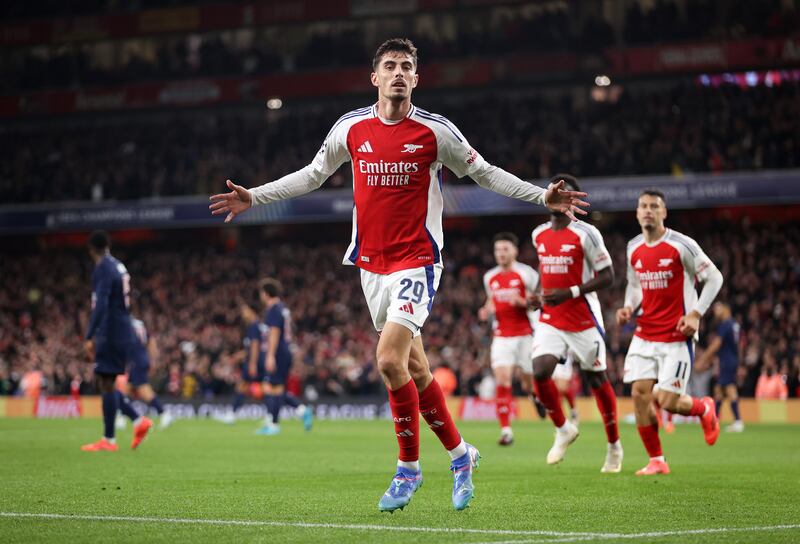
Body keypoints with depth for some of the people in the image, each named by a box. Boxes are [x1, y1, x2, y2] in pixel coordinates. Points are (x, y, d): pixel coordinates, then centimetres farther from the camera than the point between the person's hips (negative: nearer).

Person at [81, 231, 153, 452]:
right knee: (106, 383, 14)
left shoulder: (103, 269, -12)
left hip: (110, 334, -9)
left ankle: (109, 440, -3)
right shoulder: (119, 267, 15)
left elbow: (100, 306, -22)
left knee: (106, 384, -5)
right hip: (123, 332, 9)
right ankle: (139, 421, 6)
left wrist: (90, 337, -23)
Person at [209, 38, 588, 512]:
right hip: (371, 263, 4)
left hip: (417, 261, -4)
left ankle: (409, 467, -3)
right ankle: (460, 453, 26)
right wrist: (255, 197, 14)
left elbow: (484, 173, 5)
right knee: (415, 368, 8)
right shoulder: (351, 128, 4)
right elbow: (312, 175, 18)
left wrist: (543, 196, -3)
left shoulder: (436, 131, -5)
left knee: (390, 360, -18)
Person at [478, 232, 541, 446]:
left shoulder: (526, 274, -6)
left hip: (526, 335, -3)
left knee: (529, 384, 6)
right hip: (501, 337, 3)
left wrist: (522, 302, -21)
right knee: (502, 382, -12)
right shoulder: (489, 278, 9)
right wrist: (486, 310, 2)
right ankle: (506, 430, -11)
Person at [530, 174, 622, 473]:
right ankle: (563, 430, 9)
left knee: (597, 380, 5)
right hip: (550, 320, 5)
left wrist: (570, 293, -21)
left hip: (583, 319, -5)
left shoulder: (586, 234, -12)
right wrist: (542, 294, 9)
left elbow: (607, 277, -12)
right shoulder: (539, 235, 8)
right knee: (540, 372, -15)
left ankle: (614, 446, 22)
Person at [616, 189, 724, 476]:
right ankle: (656, 460, 6)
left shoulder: (681, 245, -11)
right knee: (639, 393, -7)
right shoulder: (634, 249, 7)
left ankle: (704, 408, 26)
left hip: (677, 336, -5)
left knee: (668, 401, -9)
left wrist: (696, 314, -14)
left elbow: (714, 278, -5)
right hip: (645, 333, 5)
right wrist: (628, 307, 2)